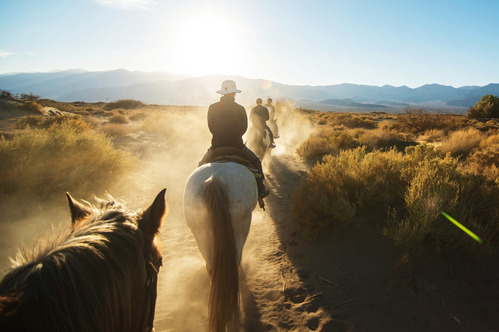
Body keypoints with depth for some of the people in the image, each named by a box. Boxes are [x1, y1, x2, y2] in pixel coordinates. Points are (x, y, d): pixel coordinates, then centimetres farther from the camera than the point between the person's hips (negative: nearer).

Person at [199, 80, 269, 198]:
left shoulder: (212, 108, -3)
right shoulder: (240, 109, -4)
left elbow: (211, 127, 2)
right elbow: (244, 128, 1)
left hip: (217, 145, 1)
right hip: (236, 145, 0)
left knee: (202, 166, 25)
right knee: (255, 162, 22)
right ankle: (260, 189, 15)